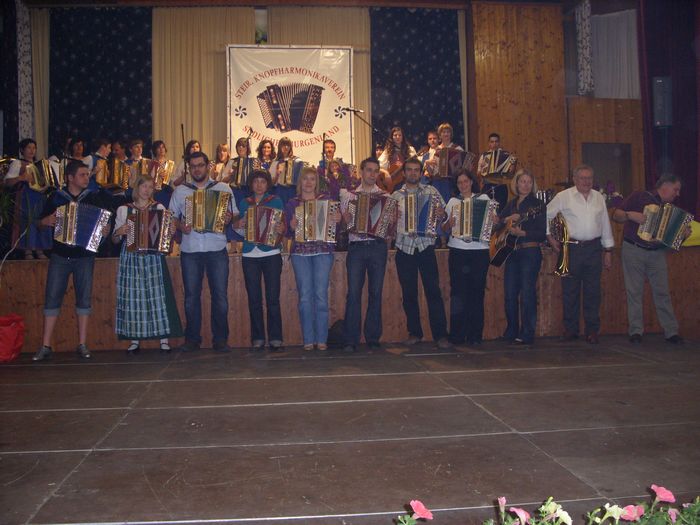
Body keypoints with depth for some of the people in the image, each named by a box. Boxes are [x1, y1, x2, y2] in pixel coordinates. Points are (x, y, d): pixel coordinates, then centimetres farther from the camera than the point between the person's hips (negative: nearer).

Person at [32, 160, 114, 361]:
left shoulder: (94, 197, 4)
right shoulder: (56, 197, 5)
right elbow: (41, 222, 11)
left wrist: (105, 230, -15)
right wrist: (46, 221, -11)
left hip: (85, 256, 0)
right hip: (60, 255, 0)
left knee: (84, 298, 1)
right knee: (52, 298, -1)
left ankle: (82, 345, 8)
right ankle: (45, 346, 5)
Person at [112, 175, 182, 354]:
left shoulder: (159, 208, 10)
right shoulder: (124, 209, 10)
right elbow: (115, 240, 11)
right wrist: (119, 232, -9)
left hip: (154, 259, 0)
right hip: (131, 259, 1)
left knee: (157, 296, -5)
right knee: (132, 297, -1)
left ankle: (163, 339, -1)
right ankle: (134, 340, 6)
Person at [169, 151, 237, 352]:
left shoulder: (223, 188, 9)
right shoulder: (180, 191, 12)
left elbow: (235, 214, 8)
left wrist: (229, 218, -14)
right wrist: (180, 226, -8)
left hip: (217, 249, -1)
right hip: (190, 250, 1)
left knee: (220, 296, -2)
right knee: (191, 296, 5)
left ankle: (220, 338, 7)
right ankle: (192, 338, 14)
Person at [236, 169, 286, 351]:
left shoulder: (276, 201, 7)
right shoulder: (244, 203, 14)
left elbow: (283, 225, 3)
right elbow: (240, 231, 17)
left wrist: (281, 229, -19)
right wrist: (240, 226, -5)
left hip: (271, 254, -3)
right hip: (250, 255, 3)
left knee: (272, 298, -6)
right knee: (254, 299, 2)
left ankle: (275, 338, -1)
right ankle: (257, 338, 8)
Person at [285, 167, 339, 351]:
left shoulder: (325, 200, 12)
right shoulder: (292, 204, 13)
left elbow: (335, 225, 11)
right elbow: (287, 232, 12)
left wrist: (338, 220, -11)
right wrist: (292, 226, -10)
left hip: (323, 250, -1)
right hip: (300, 252, 1)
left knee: (321, 295, -5)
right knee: (305, 296, -3)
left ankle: (321, 339, 1)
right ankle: (308, 339, 3)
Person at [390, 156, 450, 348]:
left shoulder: (431, 191, 7)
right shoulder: (395, 196, 10)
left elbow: (443, 213, 5)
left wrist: (441, 214, -17)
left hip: (426, 246, -2)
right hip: (404, 248, 2)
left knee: (433, 291, -5)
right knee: (409, 293, 7)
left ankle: (440, 335, -1)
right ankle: (414, 333, 18)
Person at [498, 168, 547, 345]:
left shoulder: (538, 205, -1)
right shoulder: (511, 204, 15)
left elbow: (542, 234, -8)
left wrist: (522, 233, -20)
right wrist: (507, 220, -8)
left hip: (530, 252, -5)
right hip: (512, 252, 5)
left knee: (527, 294, -6)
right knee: (509, 294, 6)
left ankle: (527, 335, 2)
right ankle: (511, 332, 18)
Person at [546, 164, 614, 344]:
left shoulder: (599, 198, 13)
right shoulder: (564, 196, 1)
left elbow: (605, 225, 16)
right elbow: (545, 216, 6)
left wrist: (608, 250, 14)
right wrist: (550, 238, 1)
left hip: (594, 248, 3)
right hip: (572, 247, -2)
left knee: (593, 291, 3)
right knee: (570, 291, 1)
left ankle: (592, 331, 11)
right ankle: (570, 329, 13)